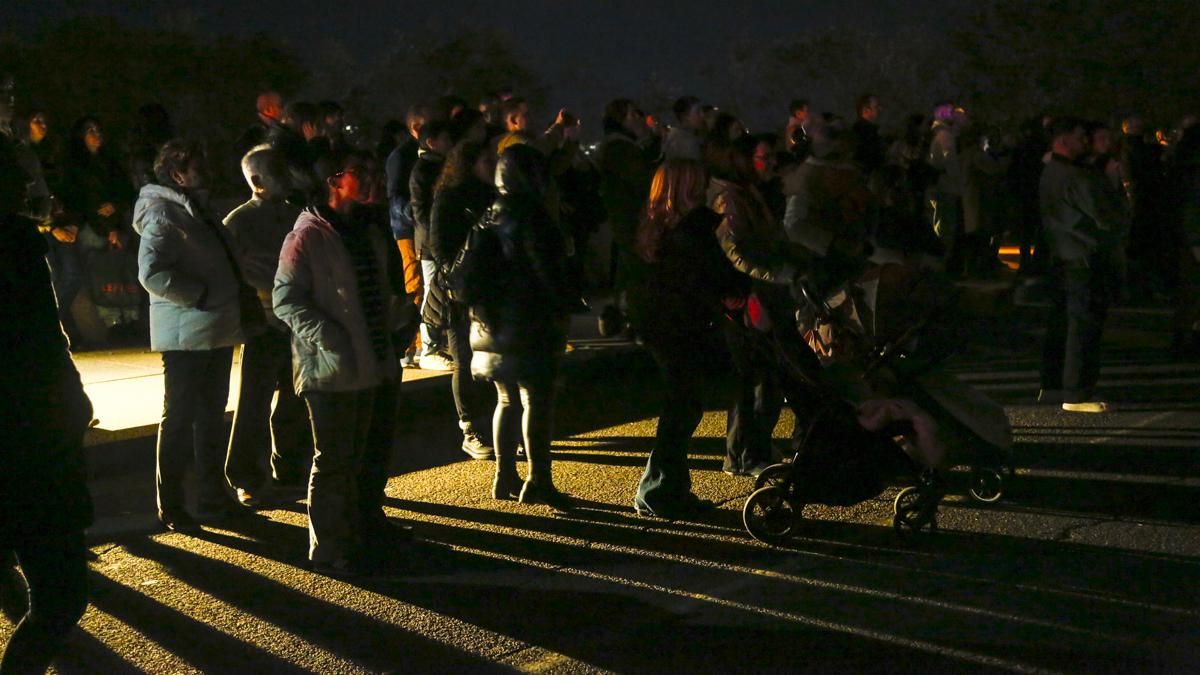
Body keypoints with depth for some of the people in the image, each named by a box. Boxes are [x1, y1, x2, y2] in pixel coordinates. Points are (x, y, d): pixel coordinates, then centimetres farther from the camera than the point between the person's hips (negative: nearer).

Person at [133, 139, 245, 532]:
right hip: (186, 335, -10)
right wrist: (200, 295, -22)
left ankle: (214, 499, 26)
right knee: (180, 419, -2)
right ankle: (171, 508, 6)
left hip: (216, 333, 10)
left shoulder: (197, 210, 16)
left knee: (211, 415, 16)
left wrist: (228, 300, 14)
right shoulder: (163, 216, -16)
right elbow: (152, 273, -28)